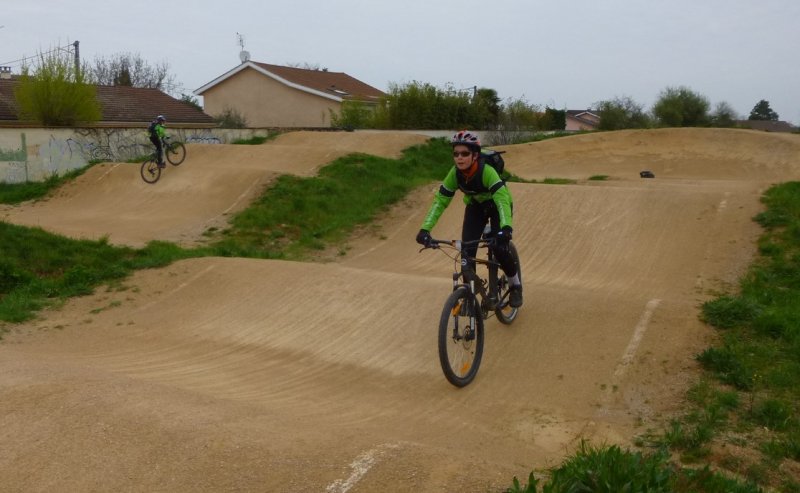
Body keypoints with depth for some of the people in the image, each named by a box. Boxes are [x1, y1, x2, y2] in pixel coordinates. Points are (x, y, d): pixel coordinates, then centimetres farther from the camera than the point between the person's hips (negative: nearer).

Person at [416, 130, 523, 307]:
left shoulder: (487, 171, -37)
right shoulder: (455, 174, -24)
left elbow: (502, 199, -46)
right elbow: (439, 201, -22)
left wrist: (506, 227, -61)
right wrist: (425, 229, -34)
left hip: (497, 206, -4)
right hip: (475, 207, 4)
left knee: (500, 249, -19)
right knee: (467, 250, -12)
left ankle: (515, 285, 8)